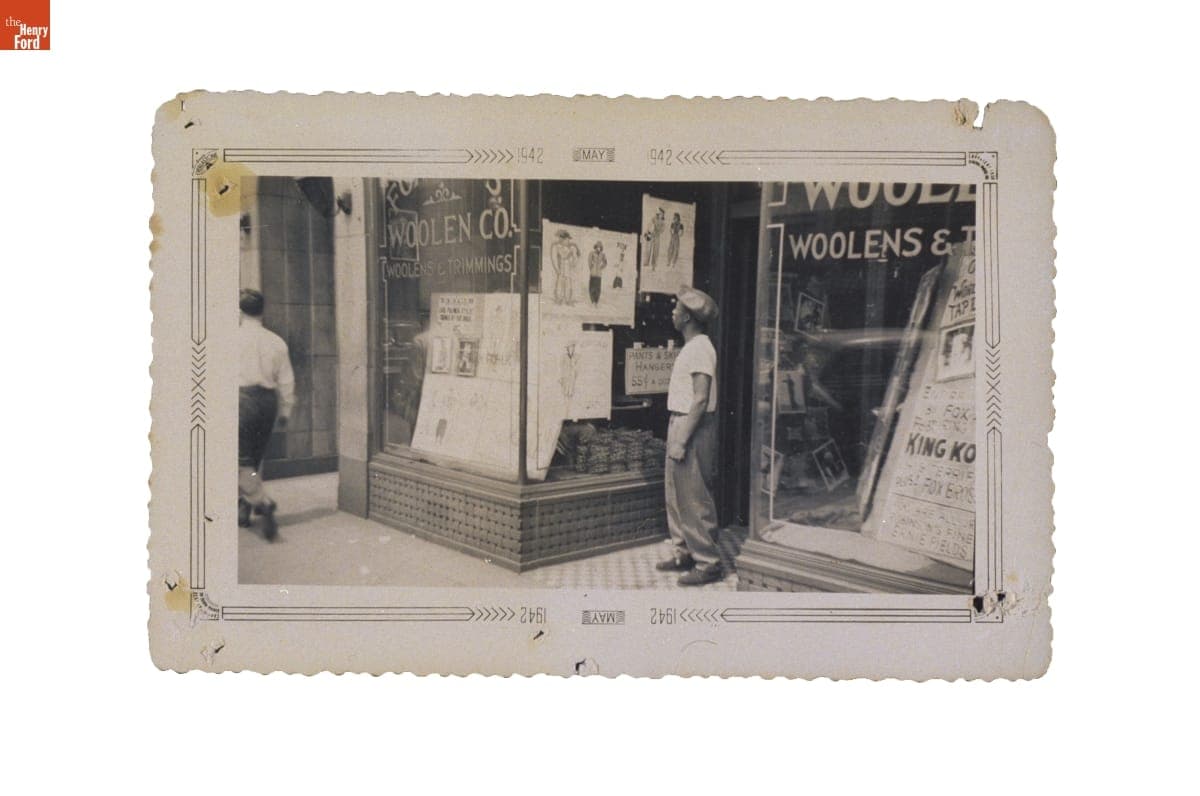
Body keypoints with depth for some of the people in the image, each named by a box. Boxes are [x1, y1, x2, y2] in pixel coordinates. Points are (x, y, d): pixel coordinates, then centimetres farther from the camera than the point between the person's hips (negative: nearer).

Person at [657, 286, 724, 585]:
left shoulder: (700, 348, -16)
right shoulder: (690, 347, 15)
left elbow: (700, 399, -21)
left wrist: (681, 440, -23)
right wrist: (676, 435, 15)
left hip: (693, 427, -10)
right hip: (680, 423, 10)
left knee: (695, 498, -6)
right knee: (676, 494, 15)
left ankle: (708, 563, 1)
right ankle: (683, 553, 25)